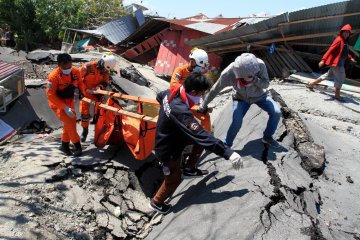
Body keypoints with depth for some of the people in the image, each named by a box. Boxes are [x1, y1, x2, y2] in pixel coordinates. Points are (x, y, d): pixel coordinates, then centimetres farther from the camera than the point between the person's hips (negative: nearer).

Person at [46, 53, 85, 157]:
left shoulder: (76, 72, -15)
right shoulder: (53, 76, -28)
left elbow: (81, 85, -1)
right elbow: (50, 95, -25)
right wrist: (65, 108, -31)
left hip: (69, 101, 6)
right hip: (57, 103, -6)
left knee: (70, 122, 14)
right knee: (69, 122, -17)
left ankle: (64, 145, 32)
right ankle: (77, 146, -2)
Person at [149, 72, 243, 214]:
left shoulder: (170, 94, -13)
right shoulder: (181, 112, -40)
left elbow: (159, 97, 13)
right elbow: (203, 137, -44)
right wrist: (228, 153, -42)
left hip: (165, 142, 8)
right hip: (168, 151, -8)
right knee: (174, 179, 12)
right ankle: (156, 202, 36)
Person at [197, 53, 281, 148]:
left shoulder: (260, 65, -34)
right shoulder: (228, 73, -35)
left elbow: (266, 84, -20)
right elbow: (214, 90, -21)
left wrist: (254, 80, -42)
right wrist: (203, 106, -11)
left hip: (260, 95, 2)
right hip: (241, 98, -2)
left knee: (276, 113, -12)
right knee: (236, 122, -20)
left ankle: (267, 137, 14)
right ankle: (226, 145, 5)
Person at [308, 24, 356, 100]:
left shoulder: (344, 41, 13)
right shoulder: (339, 40, -16)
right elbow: (330, 50, -24)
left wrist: (350, 58, 17)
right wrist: (323, 60, -32)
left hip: (339, 63, 10)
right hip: (337, 63, -10)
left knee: (328, 75, 18)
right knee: (340, 78, -2)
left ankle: (312, 83, 24)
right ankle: (337, 95, 8)